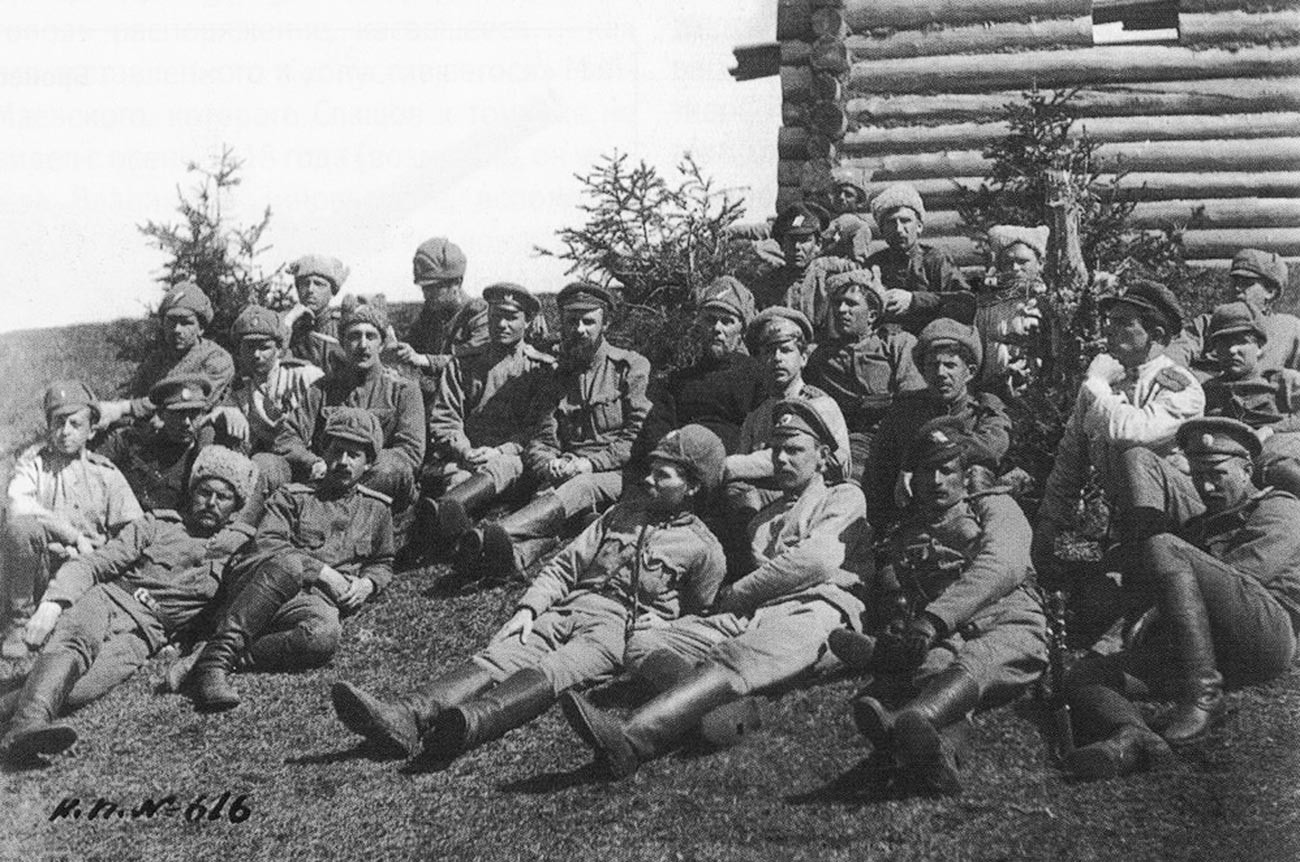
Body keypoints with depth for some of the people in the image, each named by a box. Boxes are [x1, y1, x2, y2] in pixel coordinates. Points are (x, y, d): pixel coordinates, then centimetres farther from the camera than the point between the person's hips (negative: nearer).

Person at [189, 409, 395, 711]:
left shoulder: (377, 510, 24)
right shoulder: (293, 496, 15)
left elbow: (383, 564, 34)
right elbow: (266, 543, 0)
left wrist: (367, 584, 9)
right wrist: (321, 571, -10)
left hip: (308, 601, 1)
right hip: (255, 582, -1)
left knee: (326, 633, -39)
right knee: (289, 564, -41)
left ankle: (234, 657, -34)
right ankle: (217, 654, -41)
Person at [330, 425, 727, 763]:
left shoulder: (703, 548, 10)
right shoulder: (623, 513, 26)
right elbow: (564, 566, 20)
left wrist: (655, 625, -10)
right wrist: (529, 608, 4)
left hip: (617, 627, -5)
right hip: (566, 610, 5)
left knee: (553, 671, -35)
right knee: (499, 657, -24)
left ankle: (469, 722, -65)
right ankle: (406, 719, -48)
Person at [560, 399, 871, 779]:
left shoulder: (845, 497, 18)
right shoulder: (764, 518, 37)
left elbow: (816, 561, -1)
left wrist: (738, 593, 5)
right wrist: (732, 599, -3)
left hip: (818, 608, -7)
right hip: (754, 615, 7)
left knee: (733, 661, -37)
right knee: (643, 644, -17)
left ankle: (631, 739, -59)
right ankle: (733, 706, -45)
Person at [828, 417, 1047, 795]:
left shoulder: (994, 506, 19)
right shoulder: (903, 536, 32)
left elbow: (1002, 566, -4)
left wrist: (934, 618, -19)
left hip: (1010, 627, -2)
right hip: (945, 640, 2)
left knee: (973, 662, -39)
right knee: (936, 666, -37)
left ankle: (903, 726, -72)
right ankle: (939, 752, -71)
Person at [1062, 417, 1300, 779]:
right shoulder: (1198, 528, 37)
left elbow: (1249, 572, -5)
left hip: (1266, 631, -7)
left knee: (1162, 550, -25)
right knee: (1084, 675, -8)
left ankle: (1202, 695, -30)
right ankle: (1131, 736, -41)